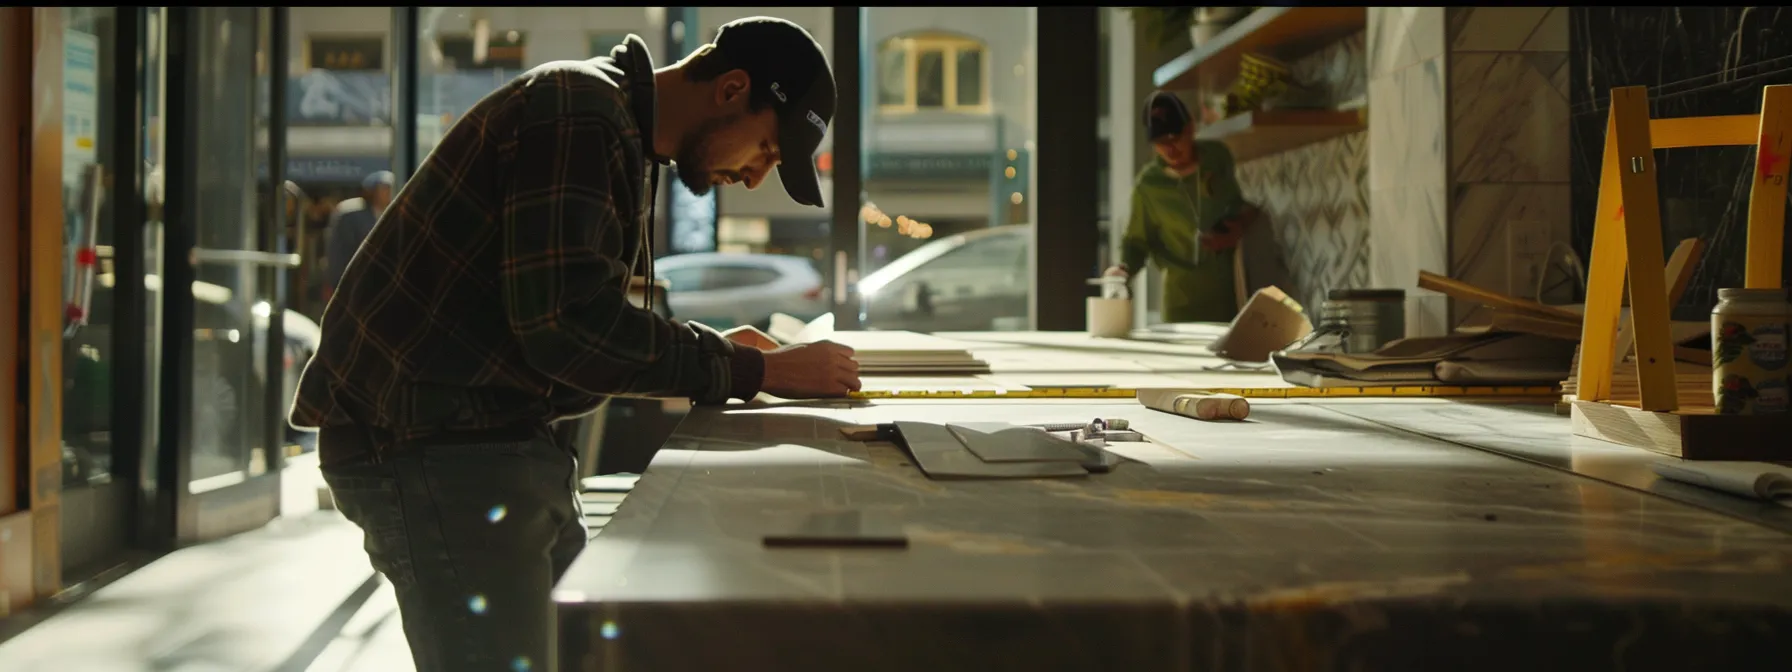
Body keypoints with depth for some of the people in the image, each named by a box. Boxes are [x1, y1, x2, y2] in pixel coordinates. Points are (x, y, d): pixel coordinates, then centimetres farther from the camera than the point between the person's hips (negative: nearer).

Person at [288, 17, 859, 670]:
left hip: (499, 438, 11)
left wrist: (719, 354, 7)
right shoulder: (577, 112, -15)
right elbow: (568, 324, -23)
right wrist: (756, 371, -17)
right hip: (433, 442, -11)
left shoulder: (620, 135, 18)